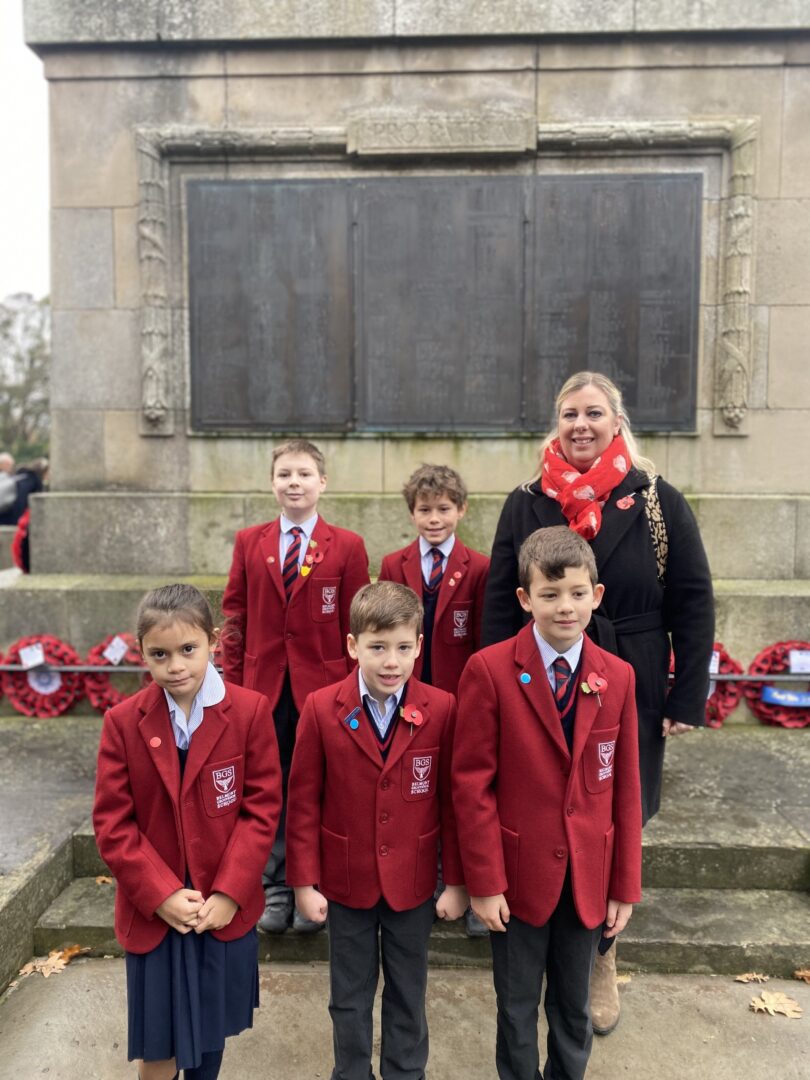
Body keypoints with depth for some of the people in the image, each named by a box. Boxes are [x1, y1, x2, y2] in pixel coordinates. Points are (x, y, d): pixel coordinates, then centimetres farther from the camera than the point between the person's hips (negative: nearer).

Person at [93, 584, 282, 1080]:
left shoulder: (251, 710, -12)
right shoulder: (122, 722, -9)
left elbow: (262, 807, -10)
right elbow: (113, 823, -7)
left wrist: (229, 894, -14)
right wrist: (161, 895, -13)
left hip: (226, 907, 0)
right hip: (153, 911, 0)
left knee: (213, 1029, 18)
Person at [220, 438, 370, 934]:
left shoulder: (347, 546, -2)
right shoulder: (249, 542, 5)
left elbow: (356, 624, -2)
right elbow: (236, 617, 6)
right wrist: (233, 682, 2)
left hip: (323, 684, -2)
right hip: (264, 685, 2)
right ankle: (276, 888, 28)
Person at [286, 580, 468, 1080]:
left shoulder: (442, 709, -14)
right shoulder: (321, 709, -14)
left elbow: (451, 798, -7)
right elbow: (304, 801, -7)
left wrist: (457, 881, -3)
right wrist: (305, 881, -5)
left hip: (412, 881, 0)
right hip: (346, 880, 0)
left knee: (408, 993, 20)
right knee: (350, 996, 20)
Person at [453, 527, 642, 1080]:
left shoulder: (618, 677, -4)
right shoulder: (489, 671, -15)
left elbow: (626, 787, 0)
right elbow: (473, 783, -13)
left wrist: (626, 885, 3)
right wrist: (484, 882, -12)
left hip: (589, 878, 3)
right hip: (519, 874, -2)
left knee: (573, 1007, 21)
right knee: (517, 1007, 17)